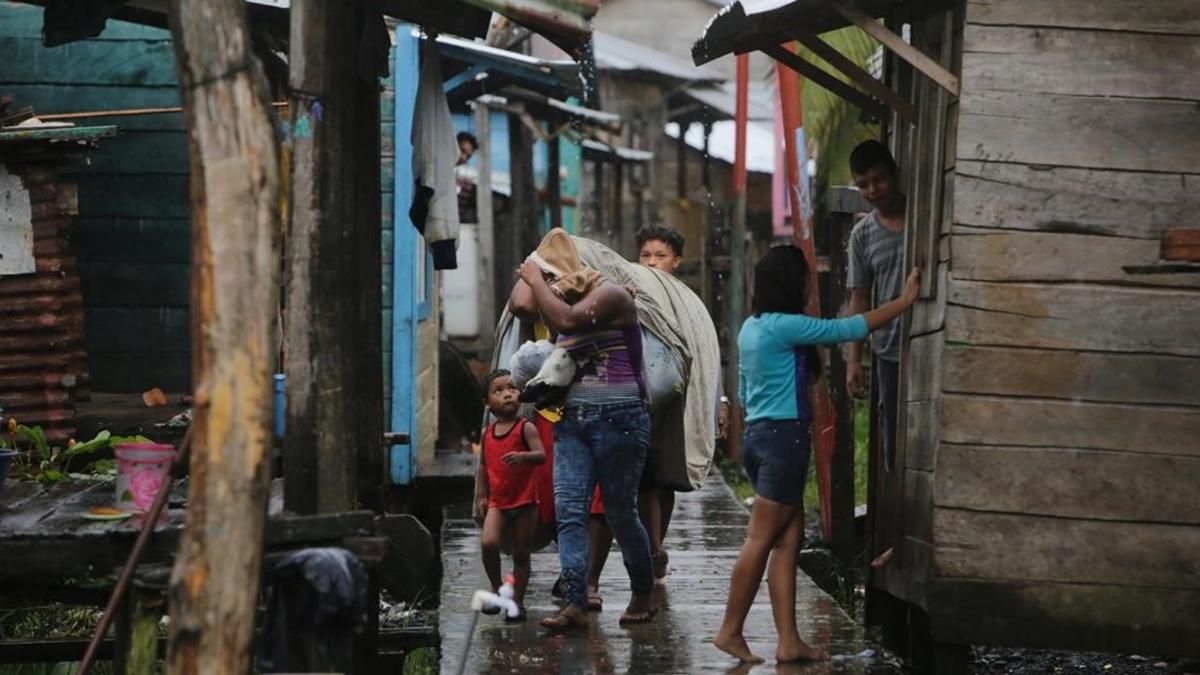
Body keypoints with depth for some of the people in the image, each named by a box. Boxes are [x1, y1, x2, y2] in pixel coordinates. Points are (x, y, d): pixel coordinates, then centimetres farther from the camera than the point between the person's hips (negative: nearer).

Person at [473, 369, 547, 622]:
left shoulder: (525, 428, -6)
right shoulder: (487, 433, 8)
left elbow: (541, 455, -17)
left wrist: (523, 456, -36)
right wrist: (481, 497, 9)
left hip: (524, 501, -3)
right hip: (497, 502, 3)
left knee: (521, 554, 4)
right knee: (488, 543, -18)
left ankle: (517, 601, 15)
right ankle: (496, 587, 3)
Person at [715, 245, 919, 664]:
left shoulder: (751, 327, 13)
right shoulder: (785, 326, -14)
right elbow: (850, 329, -13)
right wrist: (905, 300, -6)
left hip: (759, 435, 9)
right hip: (784, 437, -9)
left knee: (790, 537, 7)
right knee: (761, 540, -3)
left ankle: (788, 641, 4)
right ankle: (730, 630, 2)